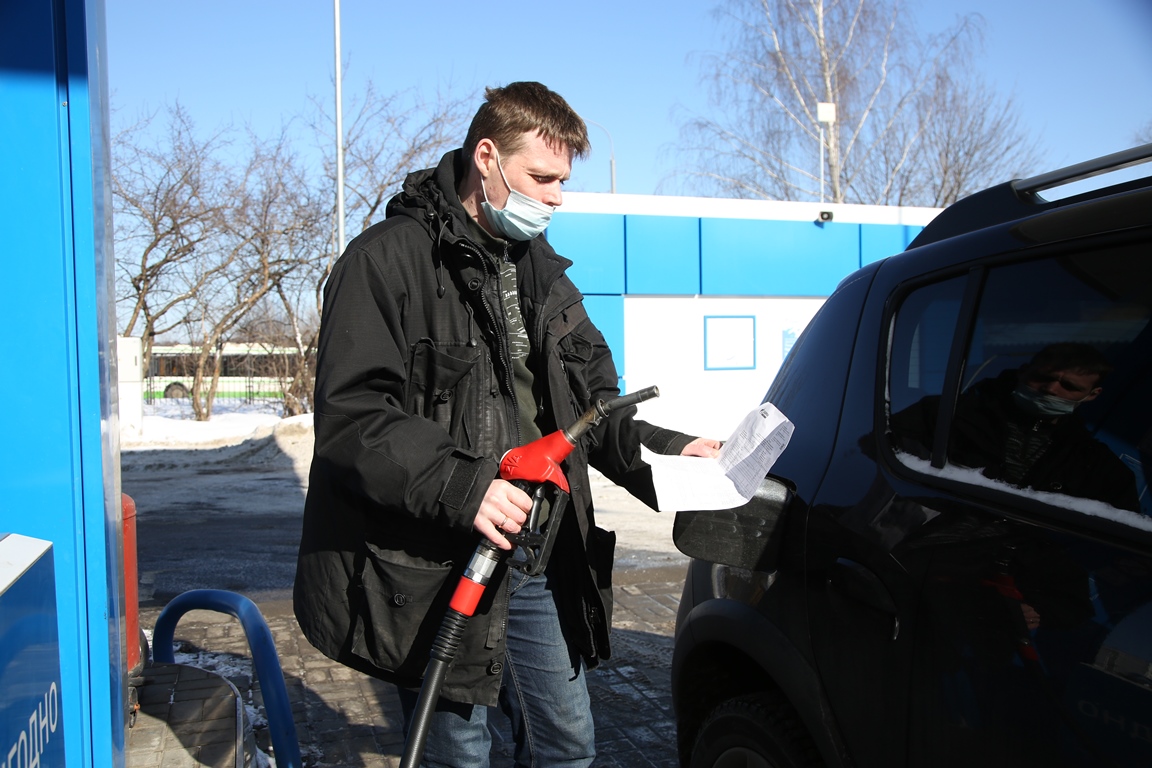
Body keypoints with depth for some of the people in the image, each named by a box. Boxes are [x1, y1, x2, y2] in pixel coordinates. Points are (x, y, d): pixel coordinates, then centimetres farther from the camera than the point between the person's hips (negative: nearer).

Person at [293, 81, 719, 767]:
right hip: (435, 569, -7)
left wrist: (660, 451, -1)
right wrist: (460, 485, -29)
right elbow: (350, 416, -18)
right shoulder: (388, 260, -10)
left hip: (535, 560, 7)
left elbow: (589, 401, 16)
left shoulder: (540, 267, 14)